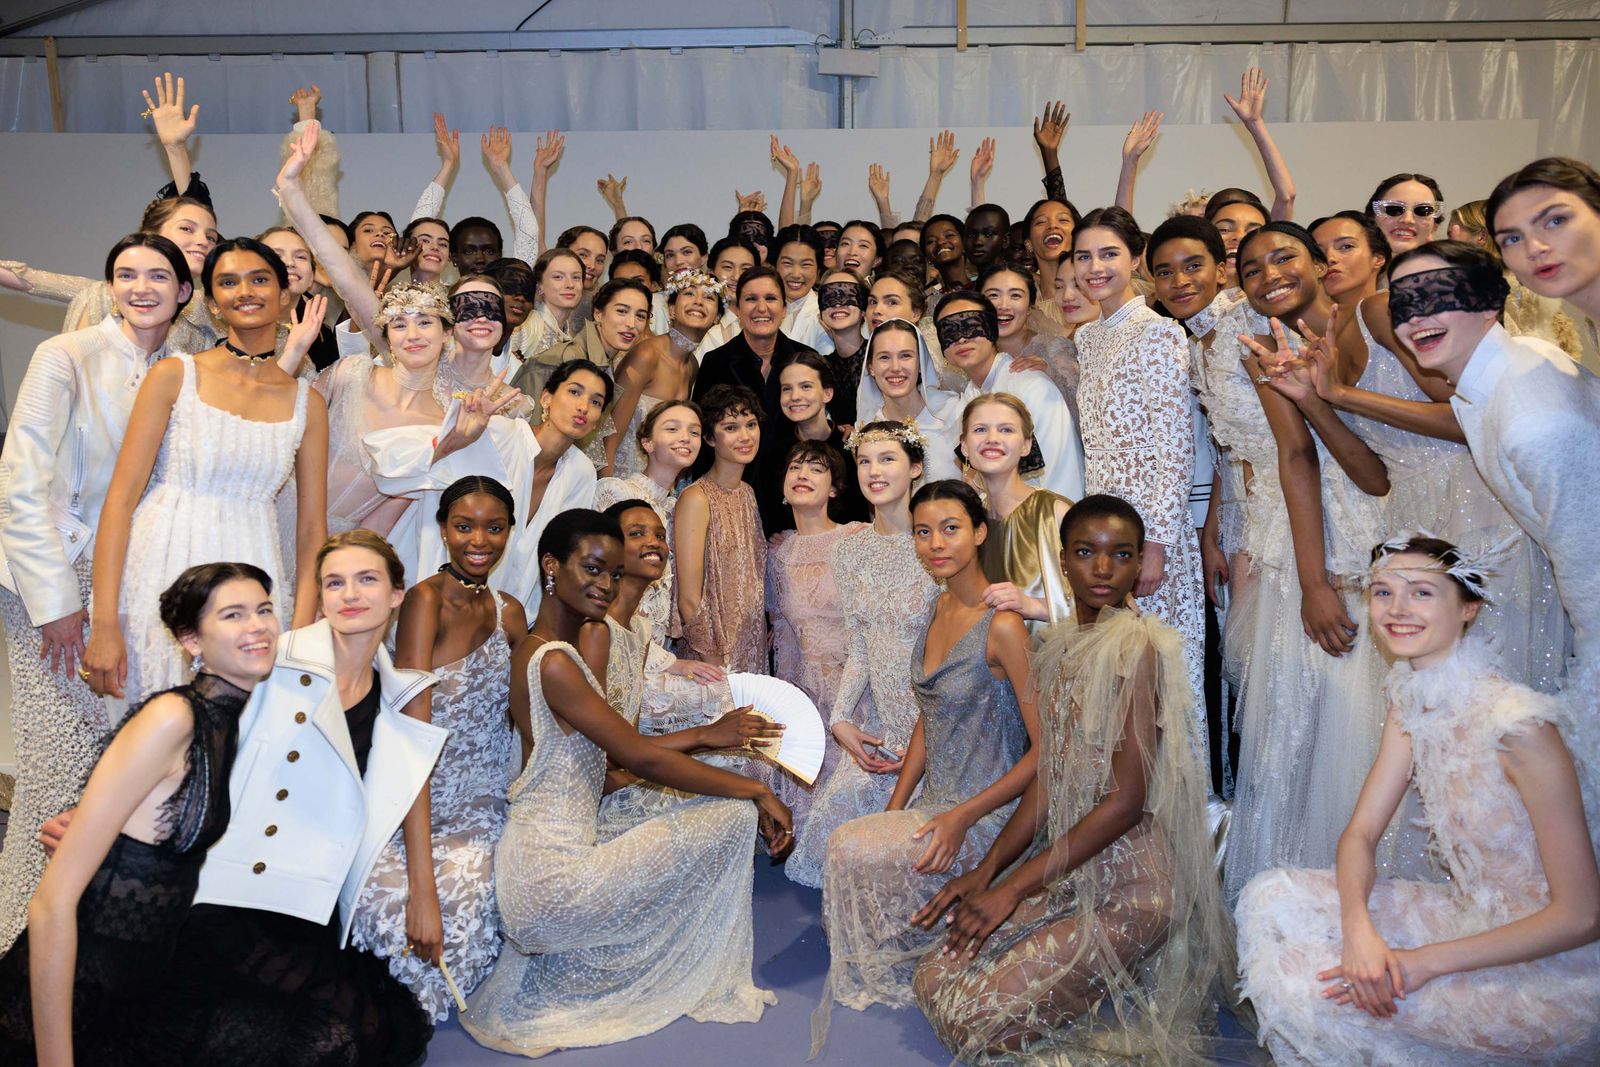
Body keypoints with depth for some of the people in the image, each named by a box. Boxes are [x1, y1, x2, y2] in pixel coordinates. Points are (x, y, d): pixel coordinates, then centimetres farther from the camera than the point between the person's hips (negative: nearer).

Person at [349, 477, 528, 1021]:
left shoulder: (509, 613, 7)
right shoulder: (427, 599, -13)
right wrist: (421, 884, -30)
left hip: (481, 813, 5)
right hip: (410, 809, -5)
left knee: (465, 899, -22)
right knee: (389, 901, -31)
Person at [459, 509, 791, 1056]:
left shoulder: (534, 648, 12)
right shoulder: (554, 663, -19)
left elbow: (616, 756, 15)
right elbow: (641, 758, -17)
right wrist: (757, 791, -9)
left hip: (541, 859, 10)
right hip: (552, 877, -10)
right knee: (733, 816, -7)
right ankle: (707, 985, 12)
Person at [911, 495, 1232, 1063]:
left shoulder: (1137, 645, -18)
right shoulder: (1061, 643, 7)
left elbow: (1126, 800, -20)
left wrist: (1011, 888, -17)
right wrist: (985, 871, 2)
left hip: (1127, 889, -8)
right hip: (1067, 869, 8)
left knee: (971, 1019, -9)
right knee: (934, 979, 4)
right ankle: (1117, 985, 16)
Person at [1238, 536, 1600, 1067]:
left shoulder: (1519, 723, -24)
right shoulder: (1411, 706, 1)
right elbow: (1361, 831, 0)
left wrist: (1424, 962, -23)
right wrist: (1359, 929, -21)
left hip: (1553, 971, -7)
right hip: (1471, 918, 7)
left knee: (1321, 991, -22)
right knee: (1271, 898, -6)